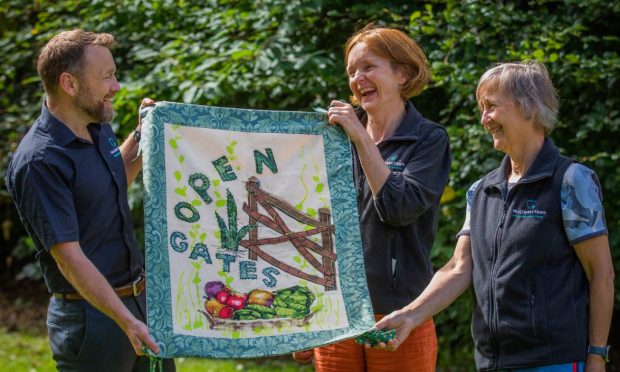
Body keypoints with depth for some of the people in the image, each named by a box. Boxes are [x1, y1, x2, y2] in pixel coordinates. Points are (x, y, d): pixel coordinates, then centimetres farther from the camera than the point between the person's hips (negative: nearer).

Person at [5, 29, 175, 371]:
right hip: (91, 315, -8)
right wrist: (126, 320, -27)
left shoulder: (98, 129, 6)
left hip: (140, 300, 8)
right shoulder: (39, 162, -21)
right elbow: (69, 256, -24)